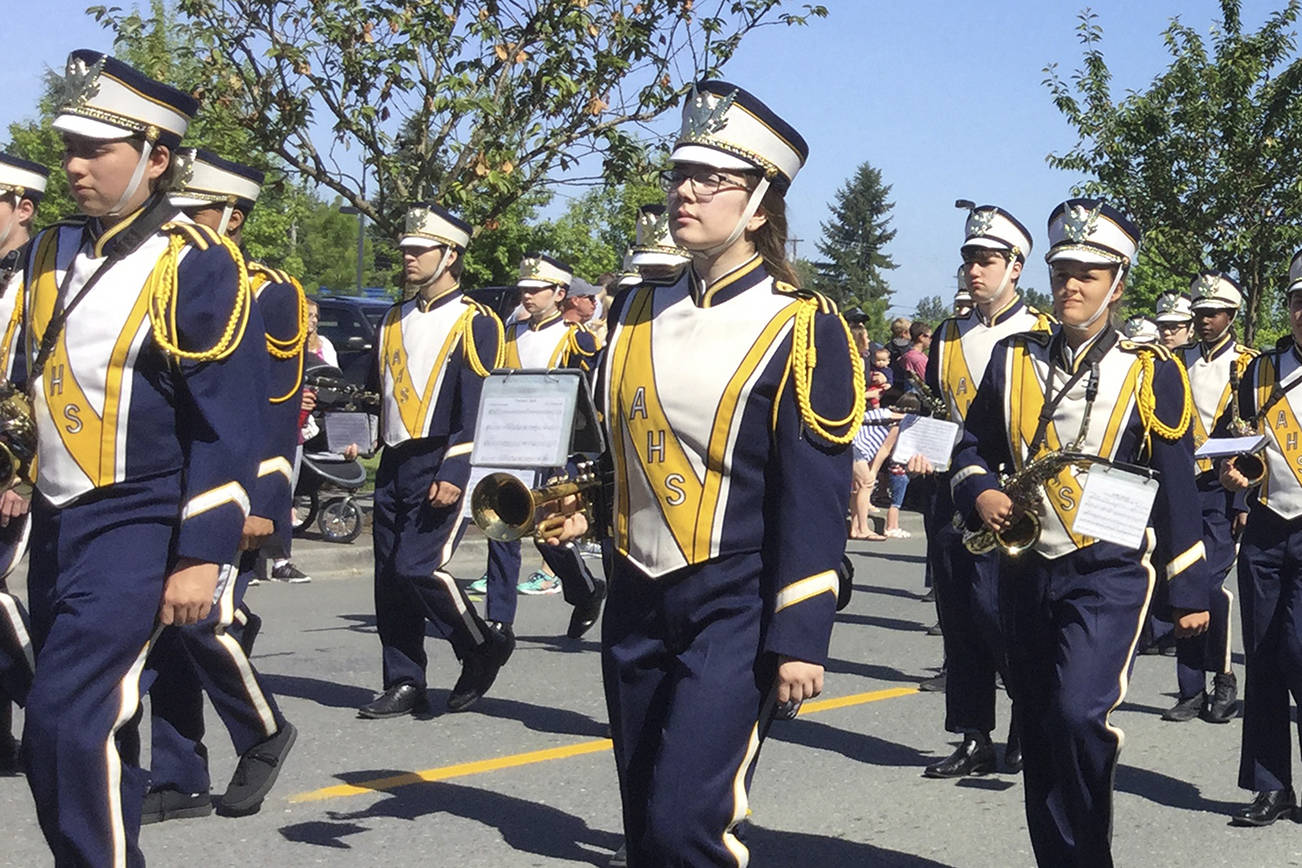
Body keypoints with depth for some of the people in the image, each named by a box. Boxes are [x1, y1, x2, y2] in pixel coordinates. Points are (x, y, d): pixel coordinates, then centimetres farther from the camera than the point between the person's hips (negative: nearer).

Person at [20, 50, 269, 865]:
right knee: (87, 730, 14)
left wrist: (201, 555, -17)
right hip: (56, 522, 7)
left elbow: (230, 424, -14)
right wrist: (32, 499, 19)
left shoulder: (196, 265, -12)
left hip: (139, 528, -7)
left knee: (67, 722, -16)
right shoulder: (51, 251, 9)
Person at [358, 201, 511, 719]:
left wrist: (454, 474, -19)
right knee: (390, 579, 5)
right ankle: (404, 685, 13)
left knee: (418, 568, -15)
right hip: (394, 466, 7)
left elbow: (479, 408, -12)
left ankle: (482, 649, 7)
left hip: (439, 468, -7)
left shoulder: (475, 324, -6)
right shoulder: (394, 320, 16)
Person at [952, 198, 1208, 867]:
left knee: (1079, 713, -21)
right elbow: (974, 447, 16)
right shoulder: (1013, 358, 8)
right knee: (1038, 737, 9)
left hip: (1109, 575, -4)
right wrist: (982, 495, -7)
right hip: (1026, 574, 4)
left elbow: (1177, 486, 2)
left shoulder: (1152, 372, -1)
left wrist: (1188, 591, 3)